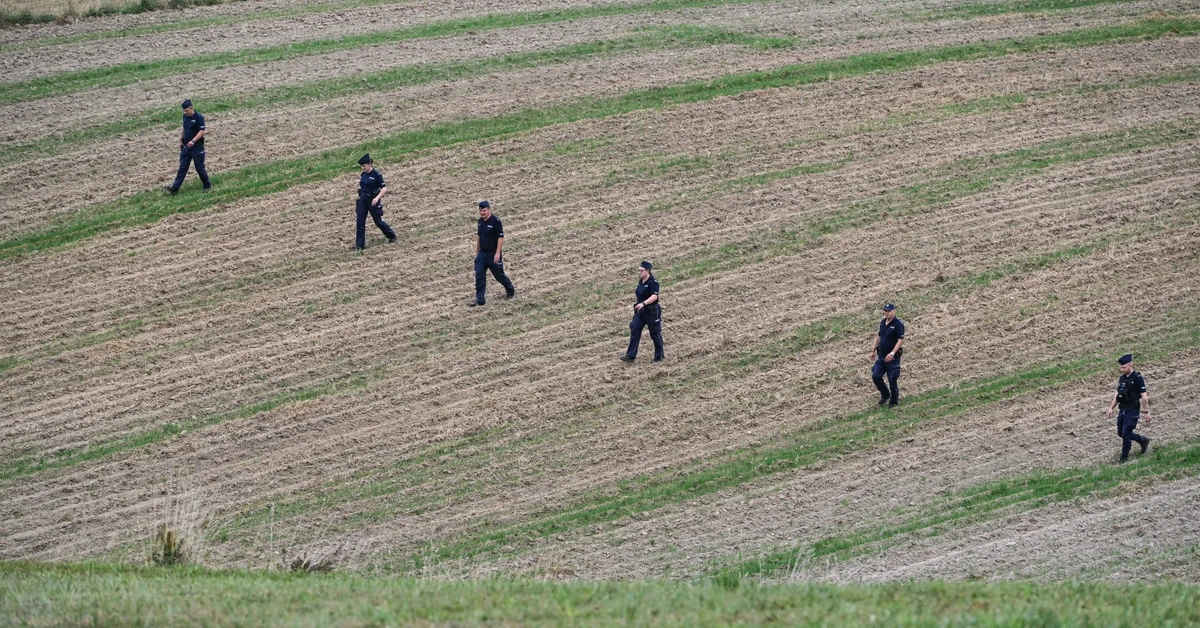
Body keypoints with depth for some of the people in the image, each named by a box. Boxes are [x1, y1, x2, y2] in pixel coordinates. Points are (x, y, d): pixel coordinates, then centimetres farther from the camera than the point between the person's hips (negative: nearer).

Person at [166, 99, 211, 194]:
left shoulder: (199, 118, -15)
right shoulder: (185, 117, 7)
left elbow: (201, 132, -20)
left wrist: (193, 141, -31)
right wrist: (181, 141, 19)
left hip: (197, 147, -6)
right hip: (186, 147, 6)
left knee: (200, 168, 4)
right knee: (182, 168, 3)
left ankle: (207, 185, 22)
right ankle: (175, 188, -2)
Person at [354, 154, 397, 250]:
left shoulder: (376, 174, -15)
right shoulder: (363, 174, 5)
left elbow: (384, 188, -17)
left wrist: (377, 198, -29)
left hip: (373, 200, -6)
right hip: (363, 200, 6)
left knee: (378, 221, 7)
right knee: (359, 222, -1)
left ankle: (392, 236, 32)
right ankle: (360, 245, 4)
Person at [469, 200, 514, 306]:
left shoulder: (495, 221, -16)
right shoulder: (480, 221, 6)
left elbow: (500, 238, -17)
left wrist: (498, 253, -21)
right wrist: (477, 252, 18)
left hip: (493, 255, -6)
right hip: (482, 253, 6)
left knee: (499, 275, 8)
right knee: (479, 276, -3)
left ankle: (511, 291, 32)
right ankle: (479, 299, 1)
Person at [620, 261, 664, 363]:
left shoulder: (652, 282, -17)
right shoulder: (641, 282, 9)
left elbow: (654, 297, -27)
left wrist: (643, 303, -37)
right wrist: (636, 292, 7)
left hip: (652, 311, -8)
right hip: (641, 311, 8)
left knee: (655, 334, 4)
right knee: (634, 331, -1)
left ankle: (659, 356, 18)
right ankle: (630, 356, -2)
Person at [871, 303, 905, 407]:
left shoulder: (898, 324, -15)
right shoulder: (882, 322, 8)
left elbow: (900, 340, -20)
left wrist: (892, 353, -28)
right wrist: (873, 350, 22)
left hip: (893, 357, -7)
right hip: (881, 356, 7)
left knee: (892, 379, 1)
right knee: (876, 376, 2)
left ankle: (894, 401, 18)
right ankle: (885, 394, 24)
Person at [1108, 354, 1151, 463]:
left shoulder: (1137, 378, -12)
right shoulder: (1122, 378, 10)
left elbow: (1144, 396, -13)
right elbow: (1117, 395, 17)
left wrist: (1147, 412, -14)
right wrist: (1111, 408, 10)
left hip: (1133, 410, -8)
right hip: (1123, 409, 8)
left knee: (1126, 433, -9)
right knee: (1121, 433, 13)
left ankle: (1124, 457, 3)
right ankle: (1143, 441, 32)